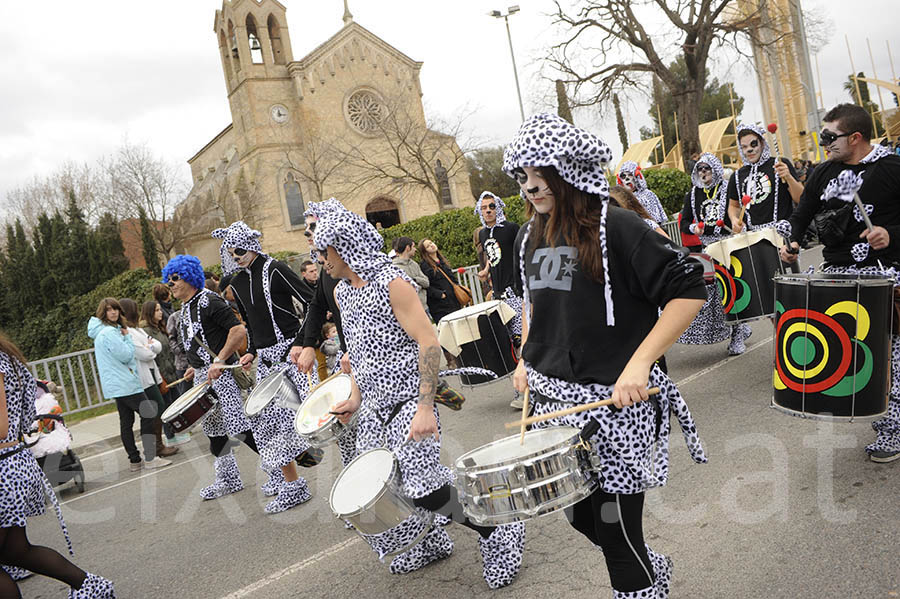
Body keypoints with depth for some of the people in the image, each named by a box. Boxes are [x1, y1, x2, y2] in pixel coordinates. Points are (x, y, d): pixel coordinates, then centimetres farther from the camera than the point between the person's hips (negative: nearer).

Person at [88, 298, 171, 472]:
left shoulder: (101, 332, 17)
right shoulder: (109, 332, -17)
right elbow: (126, 355, -18)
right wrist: (127, 337, -6)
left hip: (116, 385, 11)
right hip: (124, 384, -11)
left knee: (126, 421, 9)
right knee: (148, 414, -9)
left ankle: (135, 460, 12)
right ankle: (150, 458, -9)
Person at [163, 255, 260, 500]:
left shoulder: (208, 301, -14)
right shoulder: (184, 309, 16)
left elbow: (239, 331, -21)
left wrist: (219, 361, -25)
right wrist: (195, 366, 16)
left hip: (221, 373, -10)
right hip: (201, 377, 10)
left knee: (239, 428, -11)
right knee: (212, 430, 14)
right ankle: (229, 480, 26)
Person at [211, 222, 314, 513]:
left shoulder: (275, 270, -9)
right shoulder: (237, 284, 13)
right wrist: (251, 351, 11)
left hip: (291, 350, -7)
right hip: (266, 358, 8)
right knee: (263, 418, 5)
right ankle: (291, 484, 16)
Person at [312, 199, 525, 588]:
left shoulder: (392, 283, -15)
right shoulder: (342, 291, 10)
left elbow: (428, 343, -20)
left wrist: (425, 406, -26)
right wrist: (356, 396, 13)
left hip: (409, 399, -8)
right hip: (374, 407, 8)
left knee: (426, 489, -16)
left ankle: (500, 537, 7)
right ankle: (431, 542, 32)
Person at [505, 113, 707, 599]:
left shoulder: (616, 228, -15)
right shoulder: (529, 239, 6)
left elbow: (689, 290, -16)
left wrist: (639, 362, -22)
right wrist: (526, 357, 11)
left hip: (614, 401, -7)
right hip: (553, 399, 7)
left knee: (616, 529, 3)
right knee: (580, 517, 19)